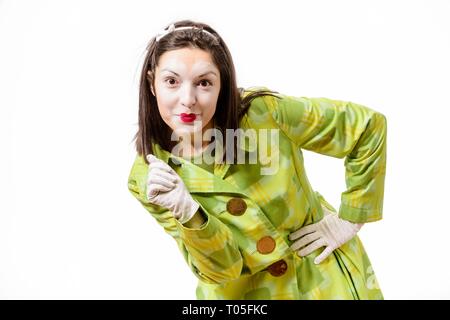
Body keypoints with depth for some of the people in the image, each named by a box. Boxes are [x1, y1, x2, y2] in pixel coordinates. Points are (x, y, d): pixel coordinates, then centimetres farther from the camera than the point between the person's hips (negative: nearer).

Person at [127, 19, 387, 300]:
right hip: (242, 290, 1)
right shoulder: (147, 179, -18)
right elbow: (223, 267, -18)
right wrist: (187, 214, -36)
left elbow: (368, 126, -12)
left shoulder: (264, 111, -24)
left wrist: (351, 219, -10)